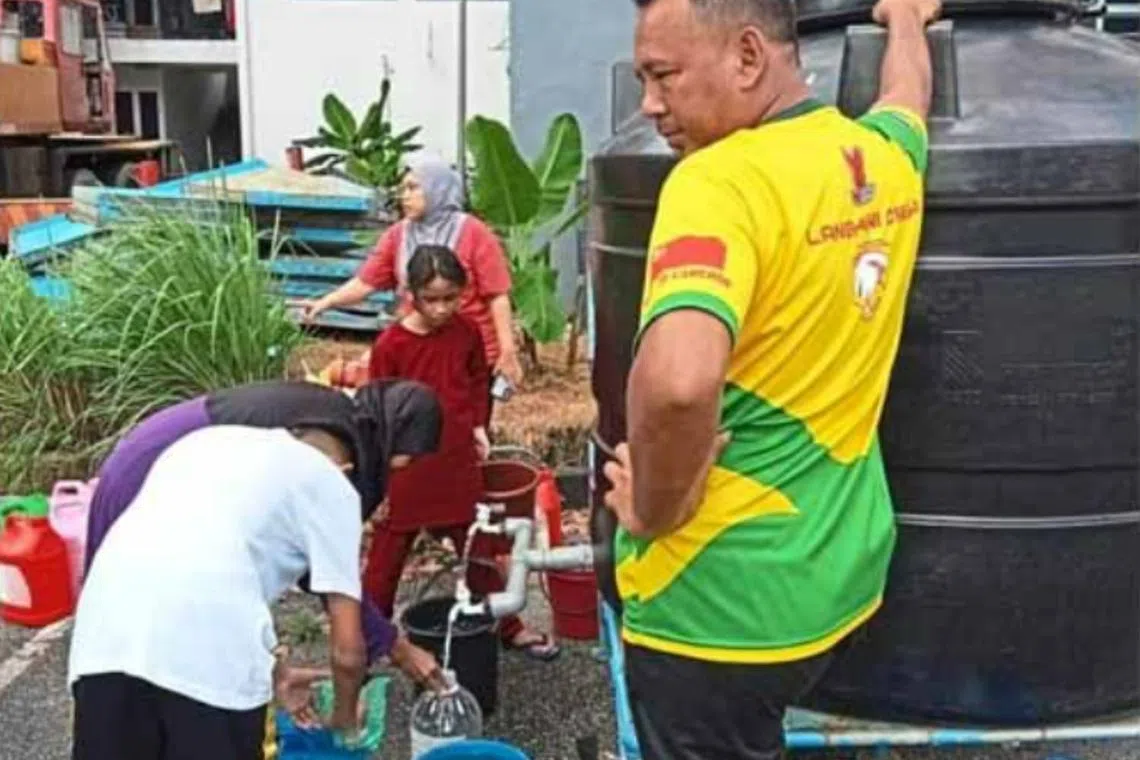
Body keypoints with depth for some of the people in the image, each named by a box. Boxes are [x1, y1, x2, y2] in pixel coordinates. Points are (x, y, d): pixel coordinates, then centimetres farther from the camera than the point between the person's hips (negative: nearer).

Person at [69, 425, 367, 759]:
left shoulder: (210, 439, 34)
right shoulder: (331, 484, 18)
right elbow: (347, 649, 13)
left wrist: (275, 674, 51)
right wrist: (345, 719, 35)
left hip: (105, 630, 5)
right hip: (210, 649, -5)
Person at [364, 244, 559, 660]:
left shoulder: (467, 333, -4)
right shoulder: (390, 345, -15)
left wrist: (477, 427, 1)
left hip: (459, 467, 3)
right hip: (405, 471, -3)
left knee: (478, 550, 16)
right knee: (385, 560, 10)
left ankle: (509, 627, 30)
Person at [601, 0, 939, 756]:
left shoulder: (723, 178, -23)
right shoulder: (884, 155, 3)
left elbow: (678, 381, -40)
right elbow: (908, 93, 28)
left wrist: (654, 508, -22)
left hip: (721, 598, -7)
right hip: (839, 570, 8)